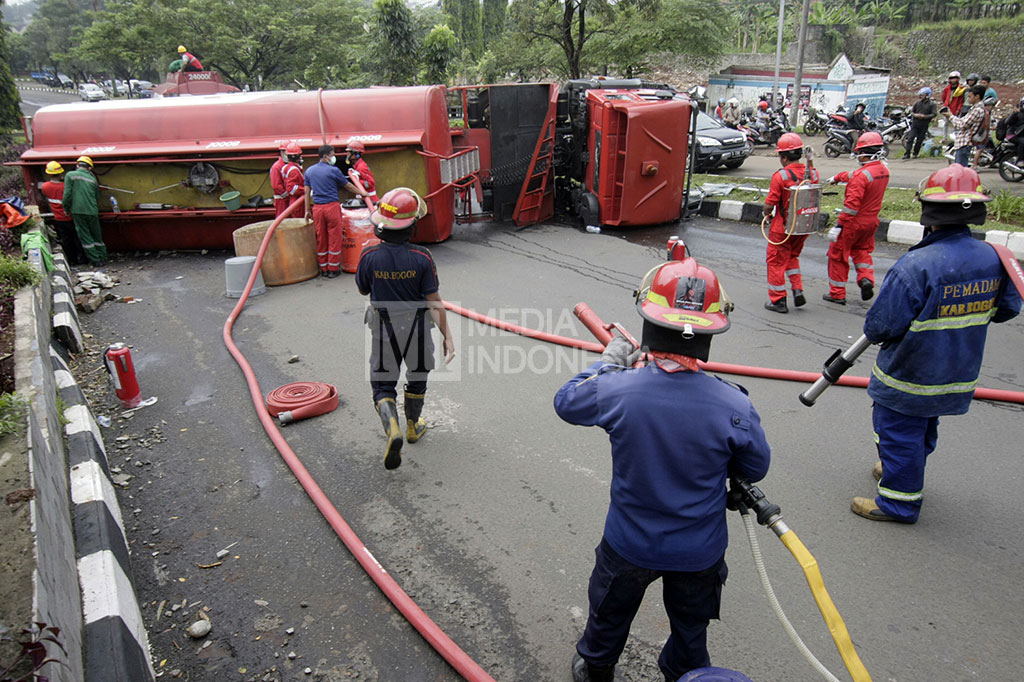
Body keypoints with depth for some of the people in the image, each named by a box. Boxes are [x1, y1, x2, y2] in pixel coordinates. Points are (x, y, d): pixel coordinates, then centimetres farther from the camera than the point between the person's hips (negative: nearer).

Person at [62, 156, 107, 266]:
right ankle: (103, 257, 17)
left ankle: (95, 260, 4)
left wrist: (66, 209, 6)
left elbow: (67, 194, -6)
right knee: (97, 235, 14)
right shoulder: (93, 179, 10)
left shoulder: (70, 175, -2)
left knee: (85, 236, 5)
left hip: (78, 211, -3)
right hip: (92, 211, 3)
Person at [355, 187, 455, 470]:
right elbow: (434, 301, -15)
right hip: (417, 327, 0)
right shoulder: (422, 257, -18)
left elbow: (363, 290, 1)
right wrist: (447, 336, -7)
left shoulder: (370, 256, -17)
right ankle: (413, 426, 40)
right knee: (417, 379, 24)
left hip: (384, 329, 0)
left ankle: (392, 429, -14)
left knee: (383, 385, 11)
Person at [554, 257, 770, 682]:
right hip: (700, 551, 0)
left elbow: (566, 402, -5)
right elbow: (755, 468, -8)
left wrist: (607, 361, 7)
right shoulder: (733, 405, -27)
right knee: (690, 625, 29)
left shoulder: (617, 389, -28)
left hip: (629, 545, 0)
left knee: (610, 613, 29)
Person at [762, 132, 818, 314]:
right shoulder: (812, 174, -2)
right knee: (792, 257, 26)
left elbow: (769, 204, -18)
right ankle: (798, 291, 17)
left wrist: (767, 215, 3)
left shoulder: (780, 176, -19)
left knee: (776, 261, 8)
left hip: (783, 227, -6)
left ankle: (778, 300, 12)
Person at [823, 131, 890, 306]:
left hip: (854, 222, -8)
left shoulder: (862, 175, -24)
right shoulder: (884, 170, 3)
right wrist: (837, 177, 34)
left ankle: (837, 294, 14)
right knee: (861, 250, 29)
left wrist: (839, 225, -24)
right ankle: (866, 278, 8)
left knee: (838, 255, 7)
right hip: (871, 221, 8)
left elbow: (852, 204, -28)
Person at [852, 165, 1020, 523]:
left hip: (908, 377, -7)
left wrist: (873, 331, -3)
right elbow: (1007, 308, 9)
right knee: (923, 429, 26)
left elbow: (880, 327, -26)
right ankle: (905, 473, 48)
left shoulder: (915, 265, -30)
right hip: (958, 376, 7)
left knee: (899, 433, 9)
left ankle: (898, 501, 22)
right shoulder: (992, 258, -7)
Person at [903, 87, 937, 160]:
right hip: (915, 123, 2)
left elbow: (934, 114, -7)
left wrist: (924, 116, -18)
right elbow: (912, 111, 14)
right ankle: (907, 154, -6)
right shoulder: (917, 103, 6)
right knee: (910, 139, -7)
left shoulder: (932, 104, -2)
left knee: (920, 140, 4)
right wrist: (914, 115, -9)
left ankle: (915, 153, 17)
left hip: (924, 125, -2)